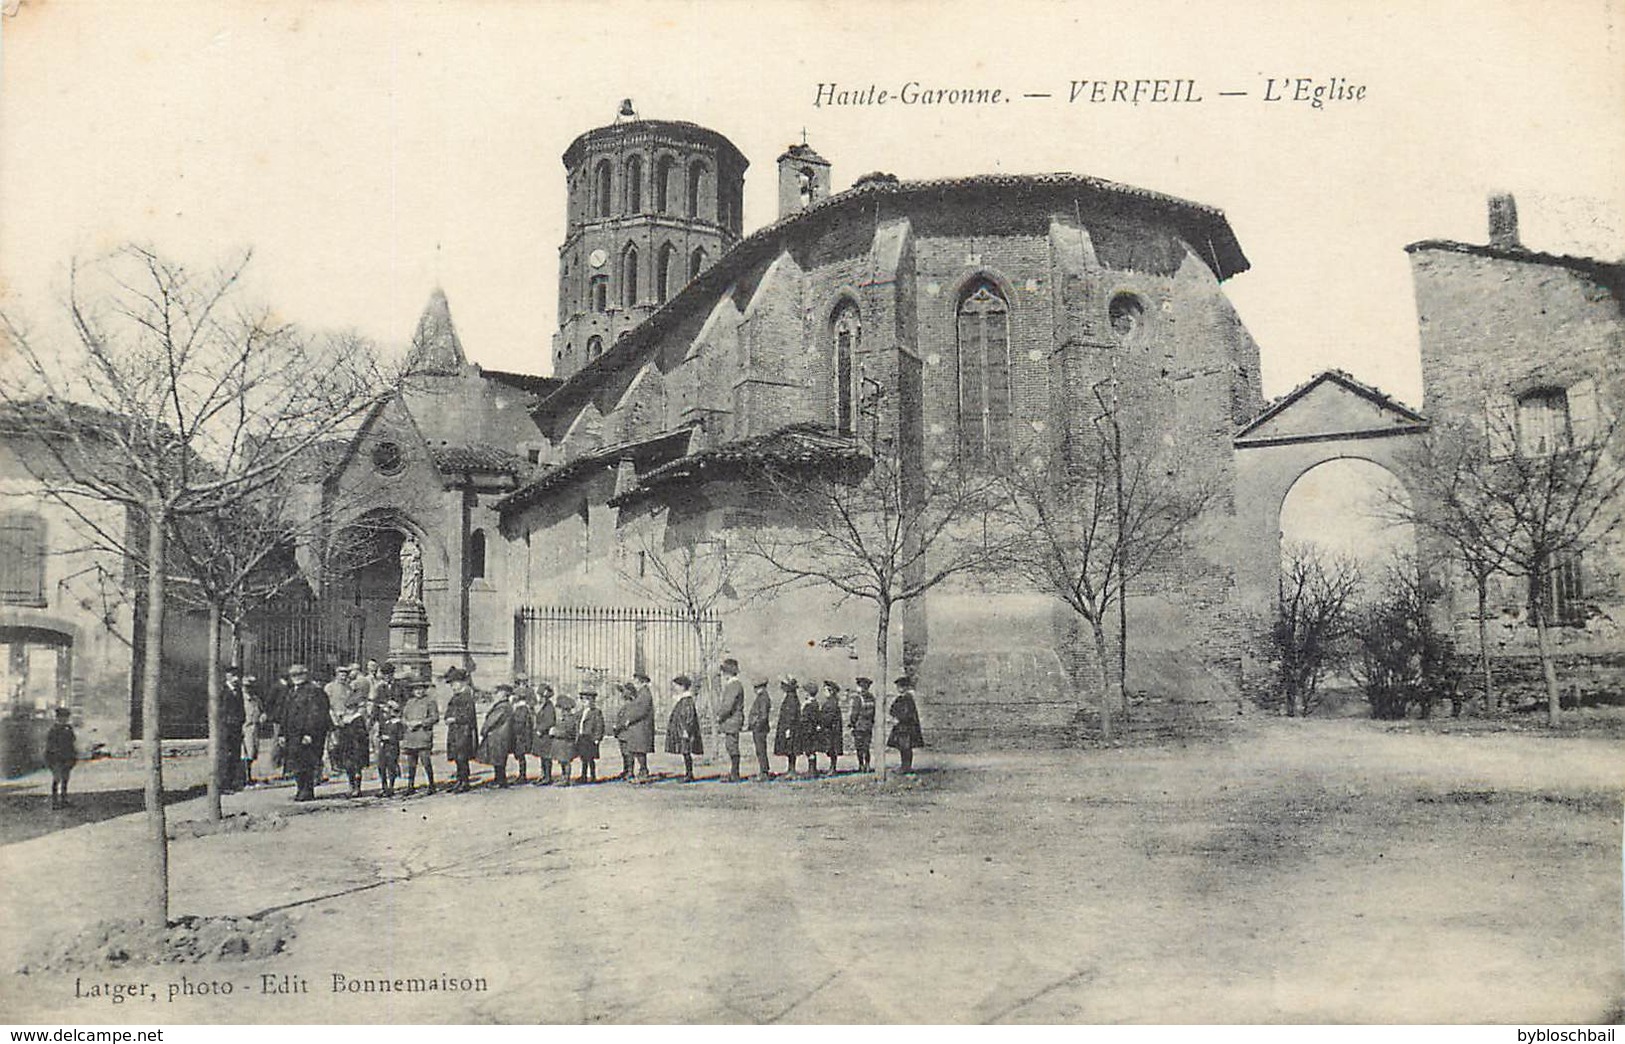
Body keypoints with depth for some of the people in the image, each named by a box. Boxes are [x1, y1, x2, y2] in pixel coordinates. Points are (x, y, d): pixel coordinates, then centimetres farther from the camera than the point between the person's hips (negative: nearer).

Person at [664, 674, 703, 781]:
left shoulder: (687, 700, -14)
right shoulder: (680, 700, 16)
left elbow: (689, 717, -19)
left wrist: (686, 731, -22)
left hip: (684, 731, -10)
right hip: (679, 731, 10)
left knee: (686, 752, -8)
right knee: (685, 753, 10)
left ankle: (689, 774, -5)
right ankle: (688, 774, 14)